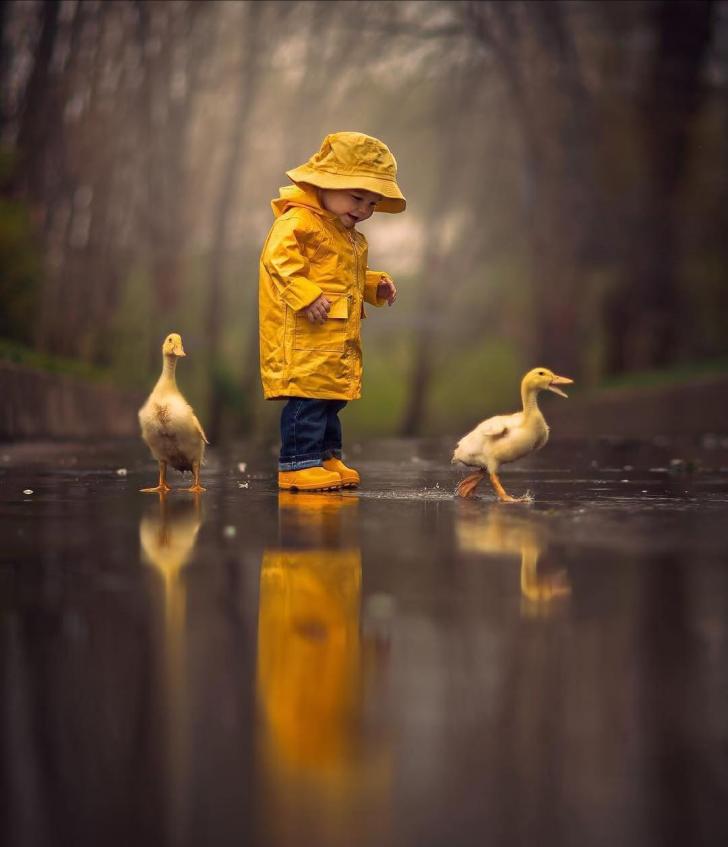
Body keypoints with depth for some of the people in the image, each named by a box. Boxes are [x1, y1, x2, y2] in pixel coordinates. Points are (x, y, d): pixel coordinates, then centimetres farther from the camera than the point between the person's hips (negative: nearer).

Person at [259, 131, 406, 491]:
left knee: (331, 396, 13)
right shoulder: (298, 221, -12)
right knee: (308, 394, -12)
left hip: (339, 338, 10)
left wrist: (376, 286, 16)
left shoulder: (351, 236, 20)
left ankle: (327, 455, 23)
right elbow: (280, 258, -23)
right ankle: (299, 463, -9)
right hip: (304, 337, -10)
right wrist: (307, 296, -31)